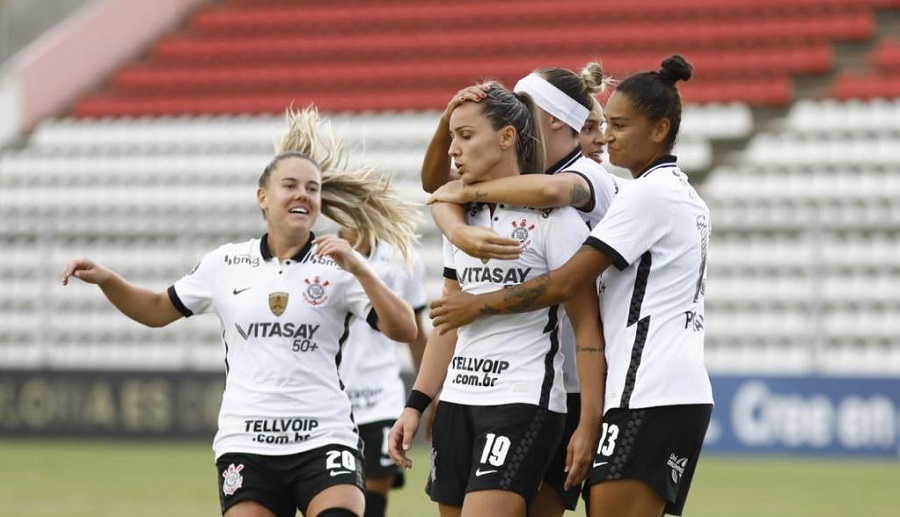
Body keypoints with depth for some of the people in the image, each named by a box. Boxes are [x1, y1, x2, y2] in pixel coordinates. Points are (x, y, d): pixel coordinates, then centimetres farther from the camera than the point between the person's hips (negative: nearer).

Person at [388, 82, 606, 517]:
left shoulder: (553, 218, -7)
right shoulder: (462, 219, 14)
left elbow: (588, 328, -9)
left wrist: (589, 424, -14)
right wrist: (415, 405, 13)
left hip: (523, 403, -7)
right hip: (457, 402, 7)